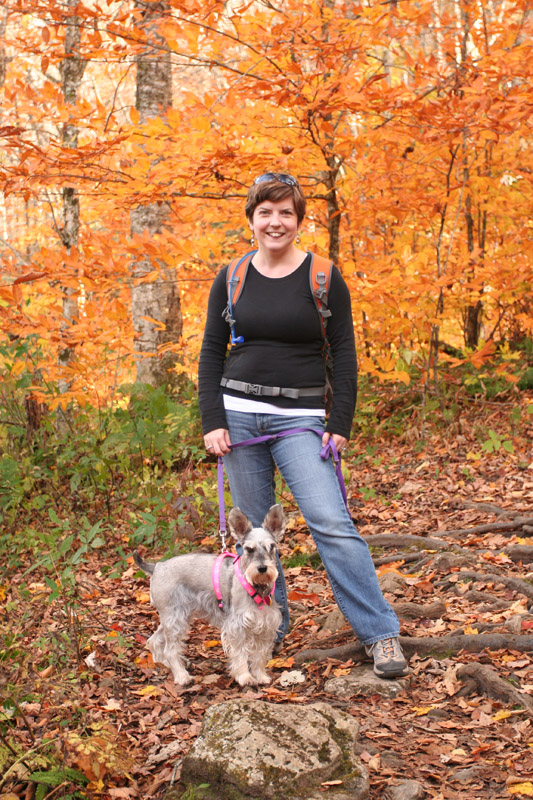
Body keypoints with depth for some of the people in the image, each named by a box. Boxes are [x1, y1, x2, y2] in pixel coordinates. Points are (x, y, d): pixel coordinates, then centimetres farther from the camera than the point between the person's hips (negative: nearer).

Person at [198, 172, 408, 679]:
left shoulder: (323, 277, 1)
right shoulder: (231, 279, 7)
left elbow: (344, 356, 2)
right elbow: (211, 355, 9)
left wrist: (340, 423, -6)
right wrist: (212, 422, -1)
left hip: (300, 418, -3)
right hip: (238, 413, 3)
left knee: (330, 521, -13)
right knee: (253, 528, 5)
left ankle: (381, 634, -8)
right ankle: (270, 627, 20)